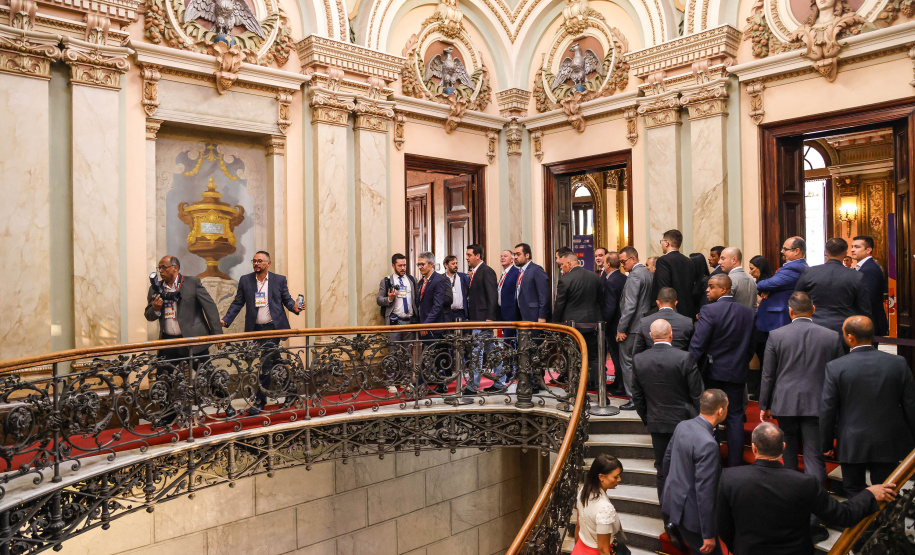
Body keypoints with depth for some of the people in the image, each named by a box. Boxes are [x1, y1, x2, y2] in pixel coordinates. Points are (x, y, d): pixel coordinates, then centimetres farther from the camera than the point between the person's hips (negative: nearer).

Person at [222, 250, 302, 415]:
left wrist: (294, 307, -17)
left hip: (273, 327, -3)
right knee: (275, 362, 12)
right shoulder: (245, 280, 5)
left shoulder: (279, 280, 2)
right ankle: (289, 391, 28)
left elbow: (287, 299, 5)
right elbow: (237, 303, 5)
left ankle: (260, 401, 1)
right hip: (256, 329, 3)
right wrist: (225, 320, -5)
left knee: (266, 363, -6)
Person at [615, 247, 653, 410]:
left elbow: (630, 306, -22)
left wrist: (621, 328, -17)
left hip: (632, 328, -10)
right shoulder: (647, 273, 13)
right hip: (645, 324, 10)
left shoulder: (634, 275, -17)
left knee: (627, 363, -2)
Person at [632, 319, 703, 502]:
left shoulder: (639, 360, -6)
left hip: (656, 423, 3)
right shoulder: (685, 358, -16)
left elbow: (637, 396, 3)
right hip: (684, 421, -2)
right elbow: (697, 394, -10)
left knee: (663, 470, 13)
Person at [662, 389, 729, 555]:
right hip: (689, 512, -8)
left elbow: (667, 458, 11)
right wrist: (709, 535, -18)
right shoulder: (708, 444, -28)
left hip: (670, 501, 9)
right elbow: (704, 491, -25)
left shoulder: (682, 426, -4)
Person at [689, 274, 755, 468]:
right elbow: (751, 346, 7)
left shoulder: (709, 311, -15)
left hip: (713, 372, -4)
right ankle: (735, 466, 13)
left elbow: (697, 344, -18)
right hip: (737, 374, 4)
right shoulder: (748, 312, 2)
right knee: (735, 418, 10)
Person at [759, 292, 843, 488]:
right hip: (817, 406, 0)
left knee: (788, 451, 19)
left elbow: (768, 375, -1)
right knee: (814, 457, 2)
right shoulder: (832, 336, -2)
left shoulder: (776, 335, -5)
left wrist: (764, 405, 9)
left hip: (786, 404, 1)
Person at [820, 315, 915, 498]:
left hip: (851, 445, -2)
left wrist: (826, 444, 3)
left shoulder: (835, 367, -16)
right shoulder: (899, 363, -8)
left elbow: (827, 411, -10)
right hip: (889, 444, 2)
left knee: (853, 492, 14)